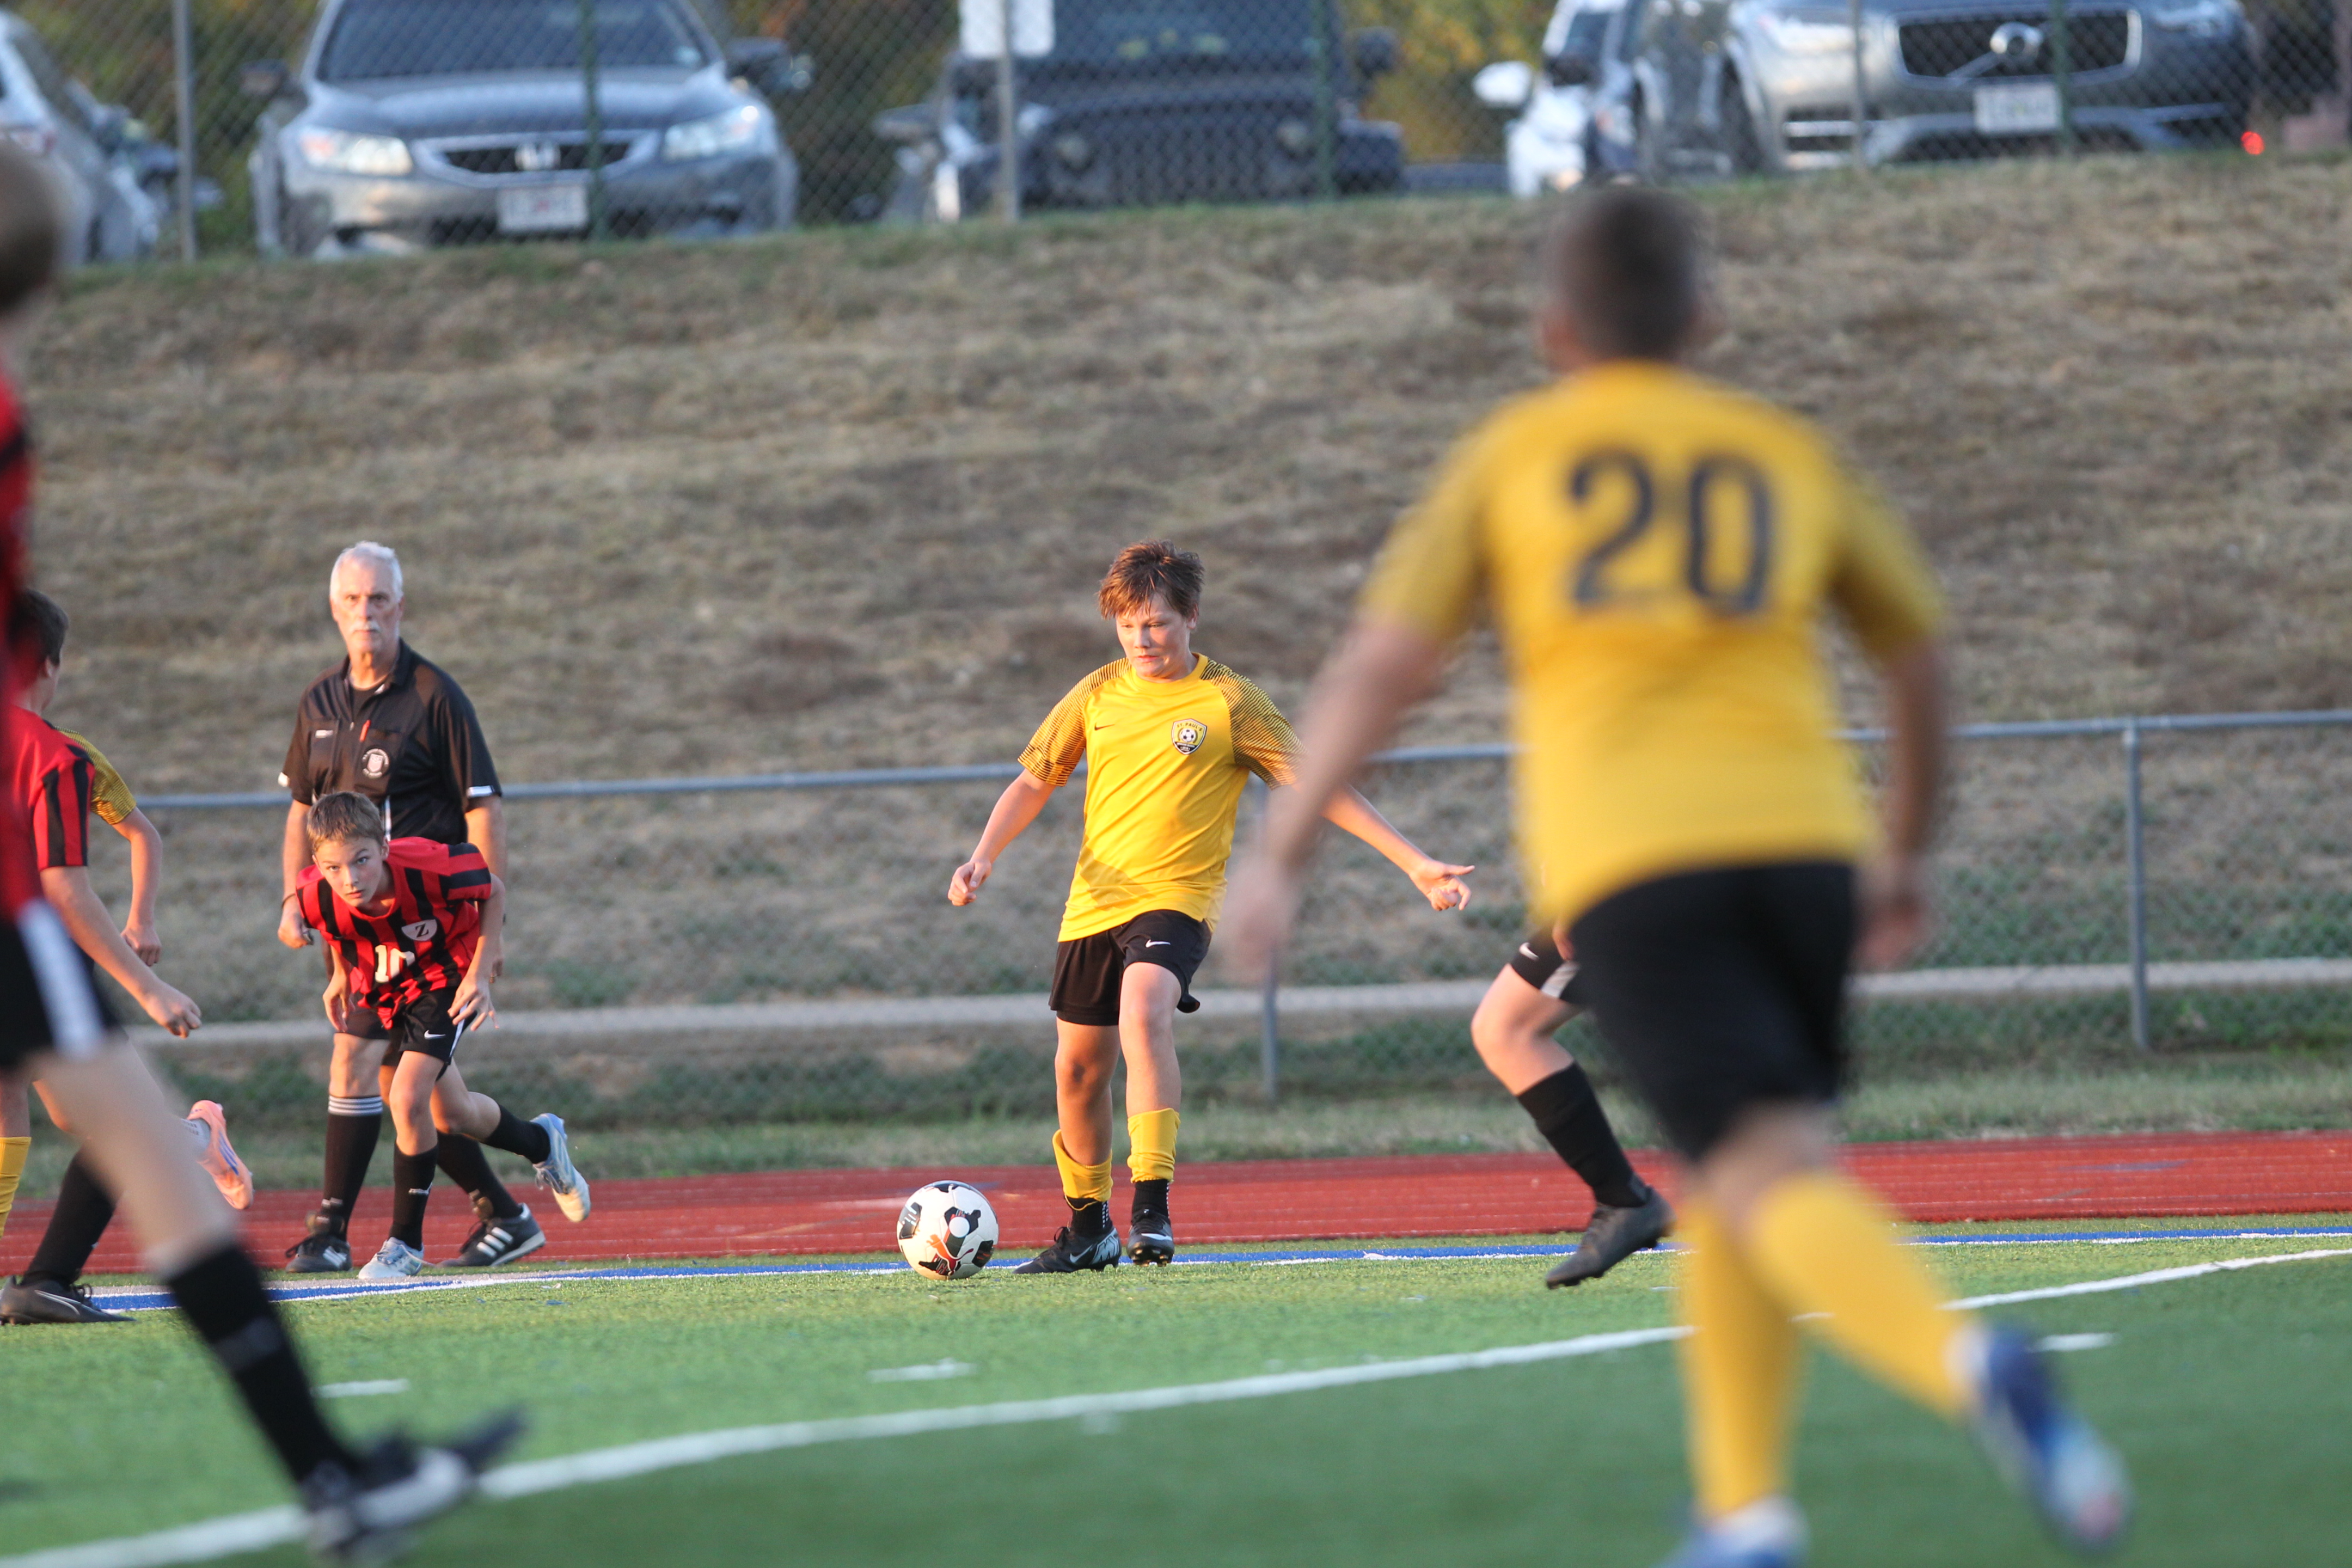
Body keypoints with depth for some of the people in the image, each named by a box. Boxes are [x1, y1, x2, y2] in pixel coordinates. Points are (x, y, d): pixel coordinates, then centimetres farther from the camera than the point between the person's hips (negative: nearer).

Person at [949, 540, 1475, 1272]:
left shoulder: (1229, 702, -4)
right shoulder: (1098, 694, 7)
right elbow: (1035, 781, 17)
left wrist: (1415, 863, -8)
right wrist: (985, 856, 1)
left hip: (1176, 897, -5)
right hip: (1094, 902, 5)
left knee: (1144, 1012, -32)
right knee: (1078, 1067, 7)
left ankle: (1153, 1209, -33)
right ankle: (1089, 1228, 28)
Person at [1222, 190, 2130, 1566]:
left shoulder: (1513, 455, 15)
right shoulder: (1786, 454, 20)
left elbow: (1381, 666, 6)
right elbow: (1921, 656, 26)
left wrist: (1282, 857, 11)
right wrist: (1911, 855, 39)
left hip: (1625, 860, -3)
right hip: (1801, 834, 3)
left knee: (1774, 1178, -14)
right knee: (1730, 1172, 21)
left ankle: (1974, 1369, -40)